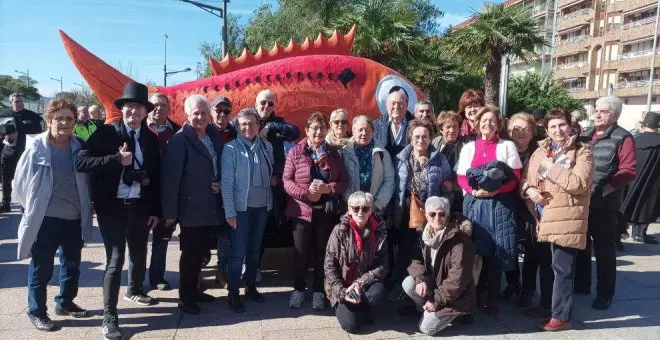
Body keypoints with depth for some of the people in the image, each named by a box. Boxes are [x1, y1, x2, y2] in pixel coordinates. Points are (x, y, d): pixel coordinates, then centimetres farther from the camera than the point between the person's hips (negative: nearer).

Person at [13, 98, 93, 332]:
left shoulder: (79, 147, 2)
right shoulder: (36, 146, -10)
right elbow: (21, 182, -3)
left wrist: (86, 210, 7)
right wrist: (34, 207, 2)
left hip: (75, 218, 5)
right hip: (46, 219, -4)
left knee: (72, 265, 17)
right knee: (41, 268, 6)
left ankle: (65, 303, 35)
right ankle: (36, 311, 24)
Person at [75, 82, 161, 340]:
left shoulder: (151, 138, 5)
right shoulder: (106, 133, -6)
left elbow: (155, 175, 8)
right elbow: (81, 161, -15)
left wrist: (156, 210, 6)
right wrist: (116, 160, -24)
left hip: (140, 206, 5)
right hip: (112, 207, -4)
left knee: (139, 254, 20)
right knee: (115, 260, -6)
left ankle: (134, 291, 47)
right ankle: (109, 317, 5)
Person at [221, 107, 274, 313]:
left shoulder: (266, 147, 4)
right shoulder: (231, 148, -8)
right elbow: (227, 182, -10)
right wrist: (230, 212, -13)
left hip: (262, 206, 4)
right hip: (241, 207, -4)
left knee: (255, 249, 14)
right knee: (238, 252, -2)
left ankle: (251, 287, 30)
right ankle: (233, 294, 12)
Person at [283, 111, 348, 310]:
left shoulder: (333, 153, 6)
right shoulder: (295, 152, -2)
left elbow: (344, 180, 4)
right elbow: (287, 180, -5)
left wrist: (327, 188, -14)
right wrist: (305, 193, -18)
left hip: (327, 210, 2)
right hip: (302, 209, -2)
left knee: (322, 251, 10)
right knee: (301, 252, 6)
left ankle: (319, 291, 24)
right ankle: (298, 289, 24)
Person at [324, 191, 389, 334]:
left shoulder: (379, 231, -7)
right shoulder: (340, 231, -12)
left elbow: (383, 265, -8)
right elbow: (329, 265, -9)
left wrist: (361, 283, -19)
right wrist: (341, 292, -18)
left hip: (366, 283, 2)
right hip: (342, 286, -2)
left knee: (380, 295, -31)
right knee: (351, 325, -19)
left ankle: (355, 306, 0)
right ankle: (341, 306, 14)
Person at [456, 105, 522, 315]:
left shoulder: (508, 146, 6)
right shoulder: (468, 148, 12)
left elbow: (515, 177, -1)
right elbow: (461, 178, 6)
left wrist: (496, 190, -17)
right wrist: (474, 191, -13)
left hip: (499, 204, -2)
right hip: (474, 203, 2)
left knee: (496, 251, -2)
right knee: (475, 249, 3)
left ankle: (493, 298, 9)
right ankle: (475, 294, 18)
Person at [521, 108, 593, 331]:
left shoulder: (582, 151, -4)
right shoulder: (540, 150, 12)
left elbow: (578, 183, -18)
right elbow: (525, 178, 14)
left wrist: (551, 166, -13)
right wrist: (529, 190, -7)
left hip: (566, 217, -6)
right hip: (543, 217, 6)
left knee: (561, 268, -2)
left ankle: (561, 316, 9)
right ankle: (547, 305, 34)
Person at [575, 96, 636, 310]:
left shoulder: (622, 138, -6)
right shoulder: (584, 135, 13)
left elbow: (629, 171, -14)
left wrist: (604, 190, -20)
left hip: (605, 203, -6)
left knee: (604, 249, 3)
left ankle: (604, 294, 15)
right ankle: (581, 284, 31)